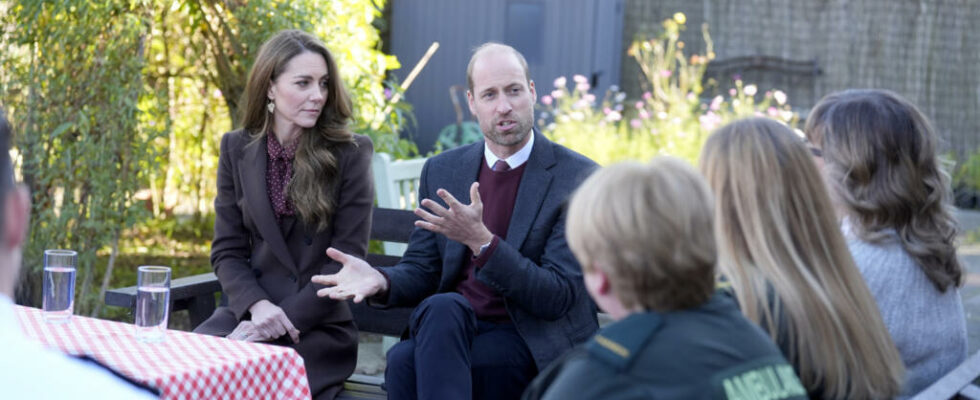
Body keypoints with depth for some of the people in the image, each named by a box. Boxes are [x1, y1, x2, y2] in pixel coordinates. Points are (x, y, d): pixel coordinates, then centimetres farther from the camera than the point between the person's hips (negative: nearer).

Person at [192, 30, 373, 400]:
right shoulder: (237, 148, 7)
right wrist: (257, 306, -13)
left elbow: (348, 258, -6)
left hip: (319, 326, -3)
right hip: (248, 313, 3)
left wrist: (284, 320, -15)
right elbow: (228, 250, 7)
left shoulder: (350, 153, -2)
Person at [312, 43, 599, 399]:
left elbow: (558, 298, -12)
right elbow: (421, 270, 12)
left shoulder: (578, 177, -7)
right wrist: (380, 281, -13)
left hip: (532, 341, -5)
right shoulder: (442, 171, 10)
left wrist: (481, 240, -25)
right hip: (451, 328, 5)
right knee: (441, 307, -33)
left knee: (406, 362, -31)